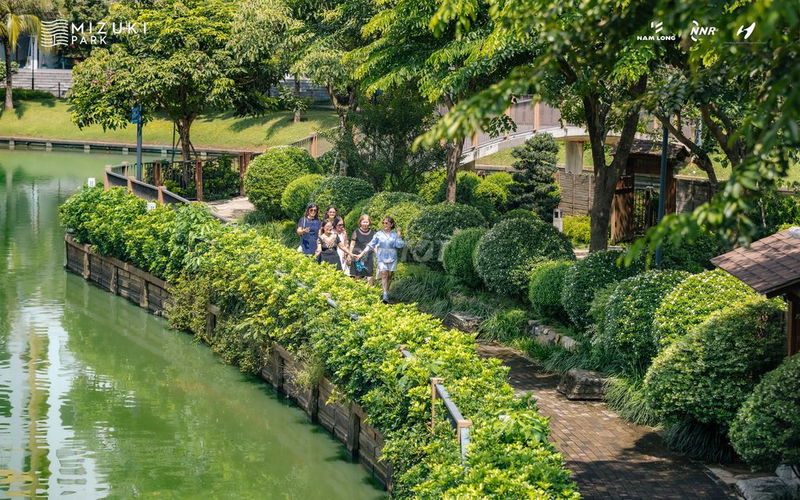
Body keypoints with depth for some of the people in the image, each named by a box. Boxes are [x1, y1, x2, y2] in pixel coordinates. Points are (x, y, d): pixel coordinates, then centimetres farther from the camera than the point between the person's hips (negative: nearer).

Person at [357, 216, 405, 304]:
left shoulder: (394, 234, 4)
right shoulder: (379, 234, 3)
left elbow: (400, 245, -7)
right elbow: (371, 245, 2)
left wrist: (398, 236, -12)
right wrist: (361, 254, -3)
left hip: (392, 258, 1)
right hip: (382, 258, -1)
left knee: (389, 276, 5)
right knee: (384, 275, -12)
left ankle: (387, 292, 19)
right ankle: (385, 296, -19)